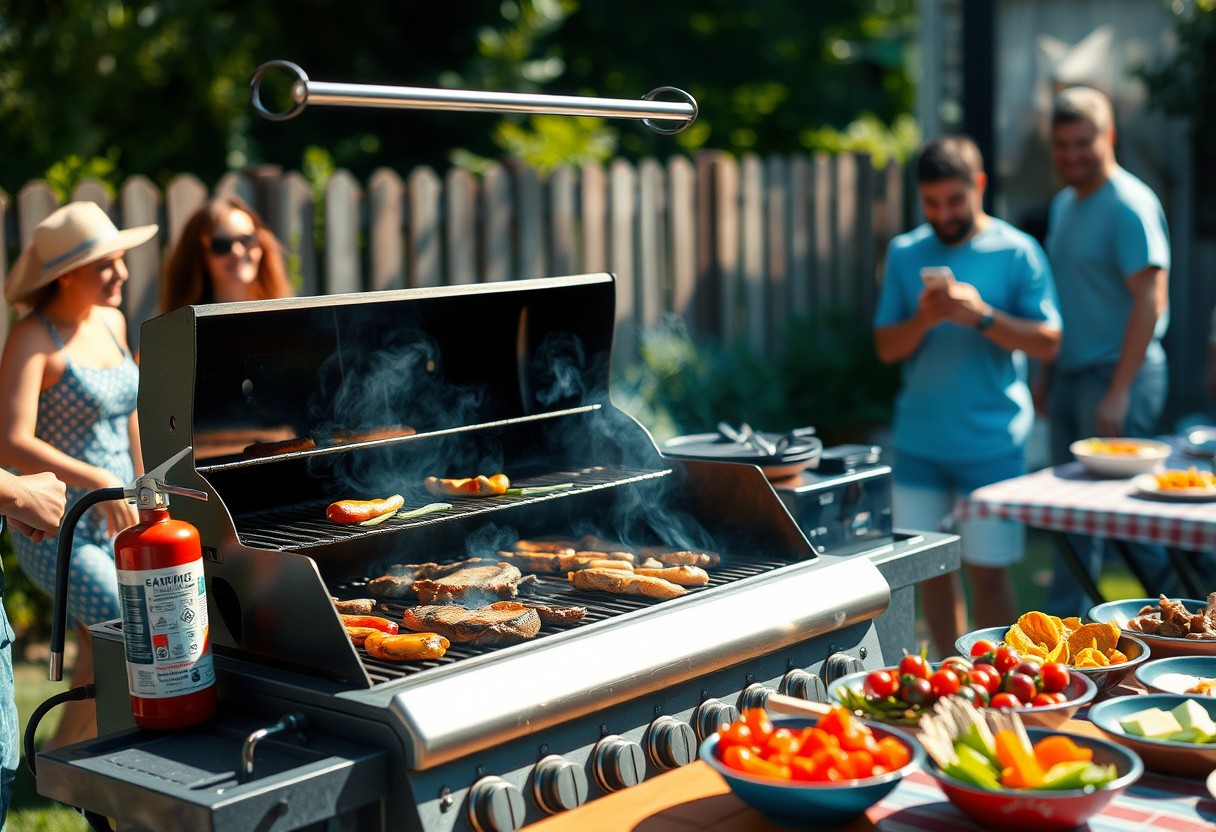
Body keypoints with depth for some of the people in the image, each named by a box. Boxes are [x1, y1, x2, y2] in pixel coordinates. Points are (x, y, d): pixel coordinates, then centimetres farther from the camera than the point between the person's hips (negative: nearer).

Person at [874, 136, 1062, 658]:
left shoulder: (1016, 252, -1)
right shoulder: (905, 253, 7)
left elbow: (1048, 342, -6)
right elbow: (886, 347, 5)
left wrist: (981, 315, -19)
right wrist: (924, 319, -15)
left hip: (991, 443, -3)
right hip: (918, 441, 3)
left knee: (987, 570, 0)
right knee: (931, 567, 7)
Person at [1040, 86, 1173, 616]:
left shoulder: (1129, 205, -12)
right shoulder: (1064, 205, 15)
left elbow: (1150, 299, -19)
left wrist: (1117, 393, -23)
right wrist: (1048, 375, 16)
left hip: (1116, 376, -8)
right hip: (1071, 375, 8)